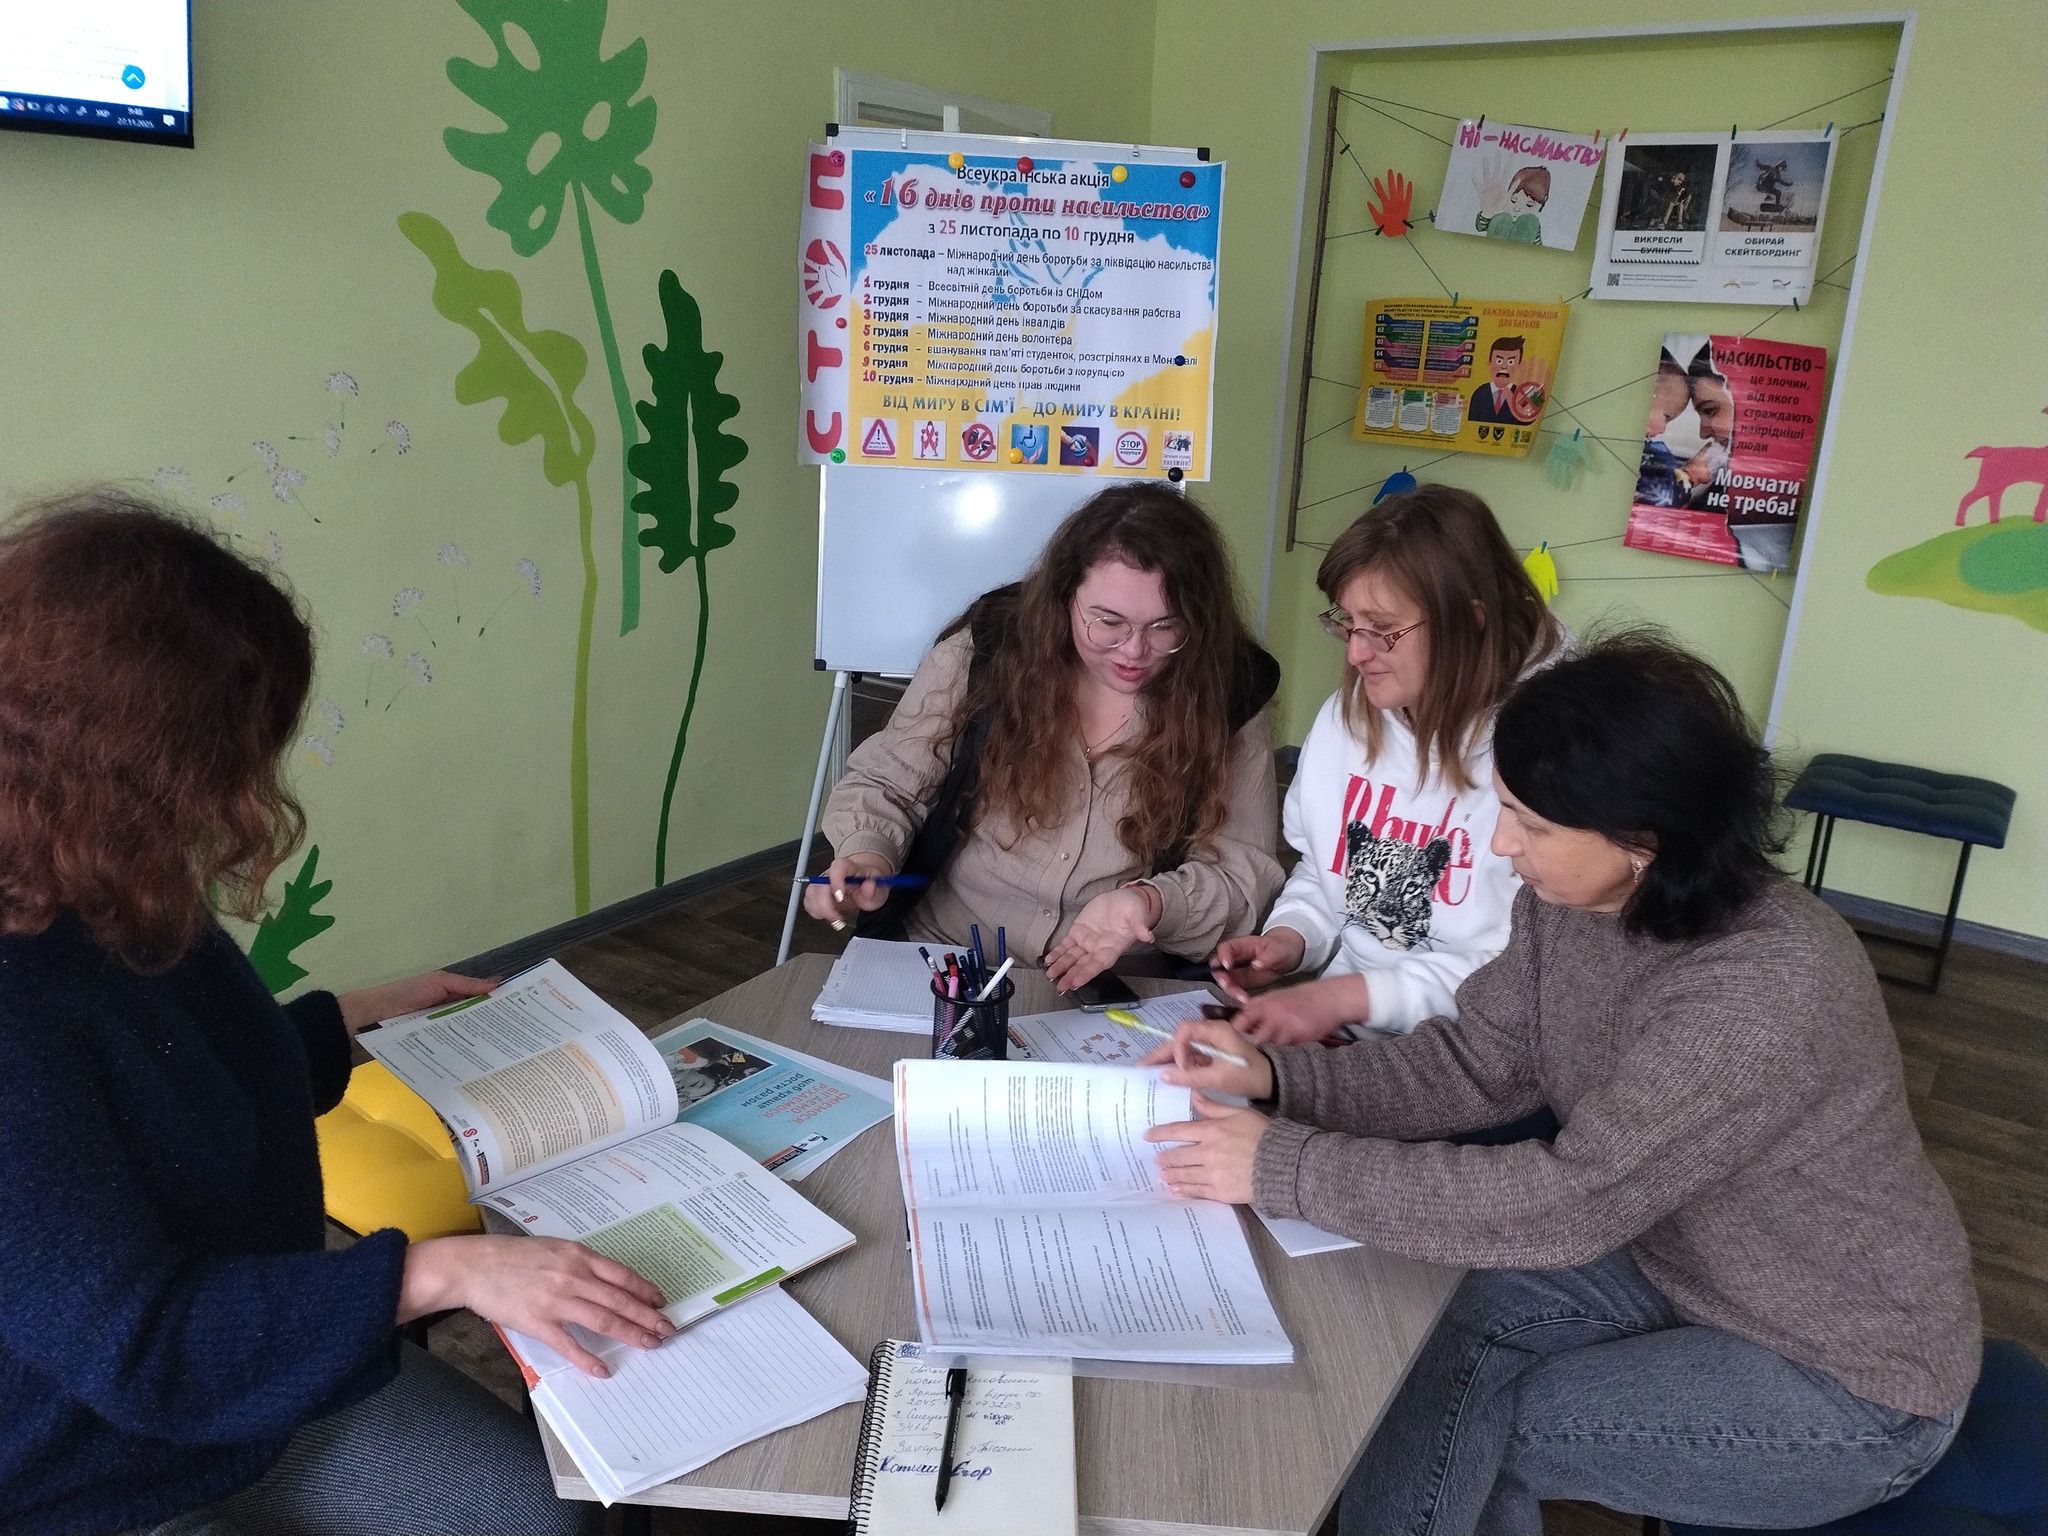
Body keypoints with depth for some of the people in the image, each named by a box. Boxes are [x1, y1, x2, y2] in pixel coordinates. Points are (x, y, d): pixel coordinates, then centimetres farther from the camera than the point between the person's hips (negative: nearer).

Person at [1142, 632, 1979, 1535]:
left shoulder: (1766, 992, -36)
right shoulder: (1569, 902, -12)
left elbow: (1572, 1200, -37)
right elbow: (1477, 1062, -5)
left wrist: (1285, 1167, -34)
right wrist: (1274, 1078, -19)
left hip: (1848, 1380, -6)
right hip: (1681, 1263, 6)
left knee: (1472, 1433, -9)